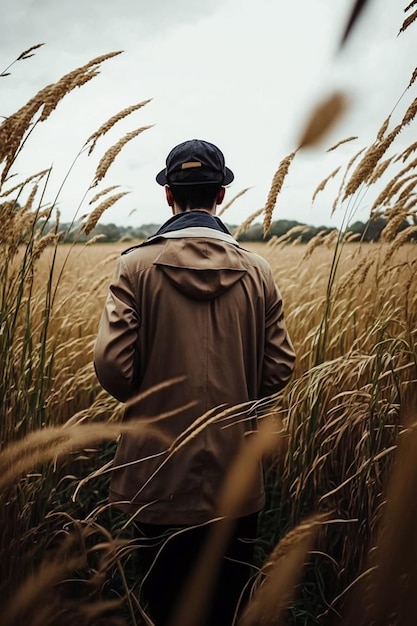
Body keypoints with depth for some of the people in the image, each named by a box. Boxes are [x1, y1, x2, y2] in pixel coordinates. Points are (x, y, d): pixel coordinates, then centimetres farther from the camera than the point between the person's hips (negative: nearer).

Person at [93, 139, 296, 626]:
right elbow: (279, 368, -4)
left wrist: (147, 400, 6)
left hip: (160, 474, -1)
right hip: (235, 474, 2)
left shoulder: (137, 264, -12)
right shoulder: (256, 270, -6)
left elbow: (111, 364, -16)